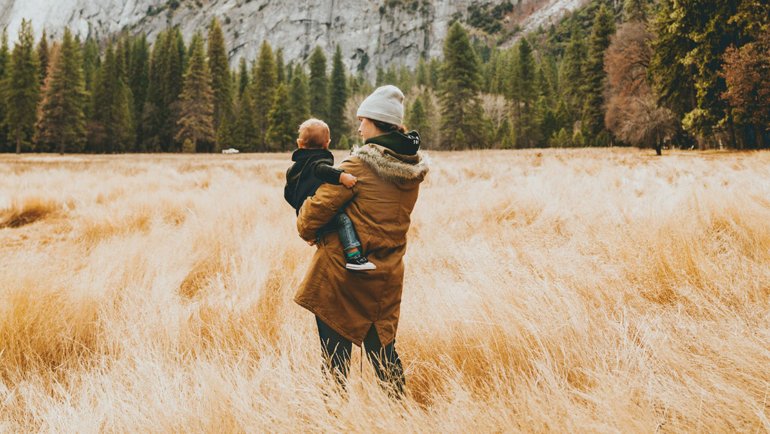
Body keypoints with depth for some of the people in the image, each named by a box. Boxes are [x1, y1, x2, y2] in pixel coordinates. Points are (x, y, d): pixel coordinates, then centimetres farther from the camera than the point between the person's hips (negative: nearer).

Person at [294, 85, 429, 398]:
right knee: (382, 348, 17)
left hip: (343, 272, -6)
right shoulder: (414, 168, 4)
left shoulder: (359, 164, -16)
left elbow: (319, 206, -14)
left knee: (335, 352, 6)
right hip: (386, 278, 6)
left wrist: (307, 230, 6)